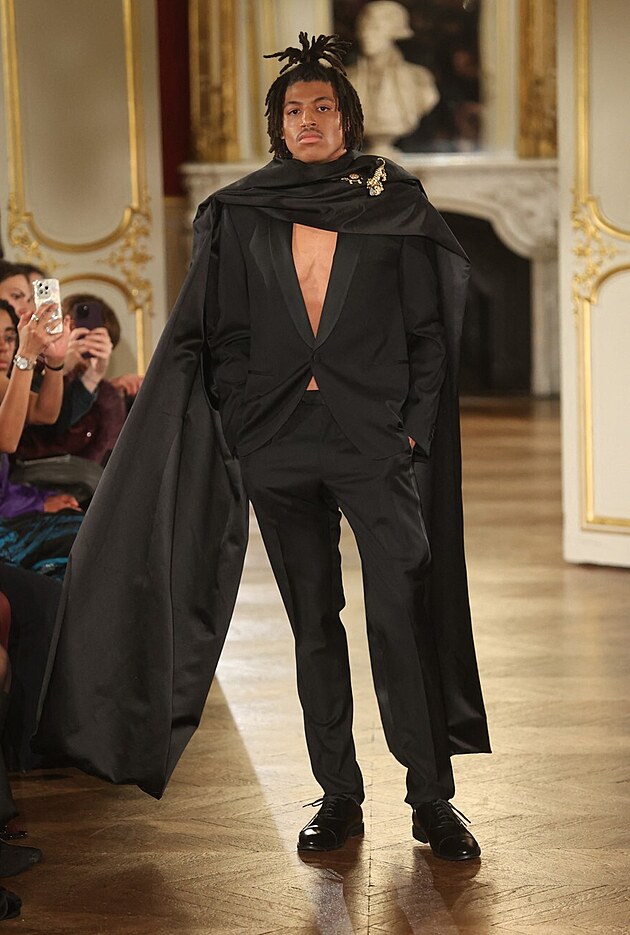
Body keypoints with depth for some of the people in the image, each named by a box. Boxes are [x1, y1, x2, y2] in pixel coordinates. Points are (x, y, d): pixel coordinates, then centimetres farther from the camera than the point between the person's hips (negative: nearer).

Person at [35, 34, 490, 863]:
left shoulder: (394, 206, 4)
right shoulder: (243, 216, 9)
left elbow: (430, 332, 4)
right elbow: (219, 336, 9)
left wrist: (412, 425, -4)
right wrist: (241, 421, -1)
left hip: (374, 437, -2)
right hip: (279, 444, 2)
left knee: (400, 617, -8)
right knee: (314, 624, 7)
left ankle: (432, 797, 0)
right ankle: (338, 797, 14)